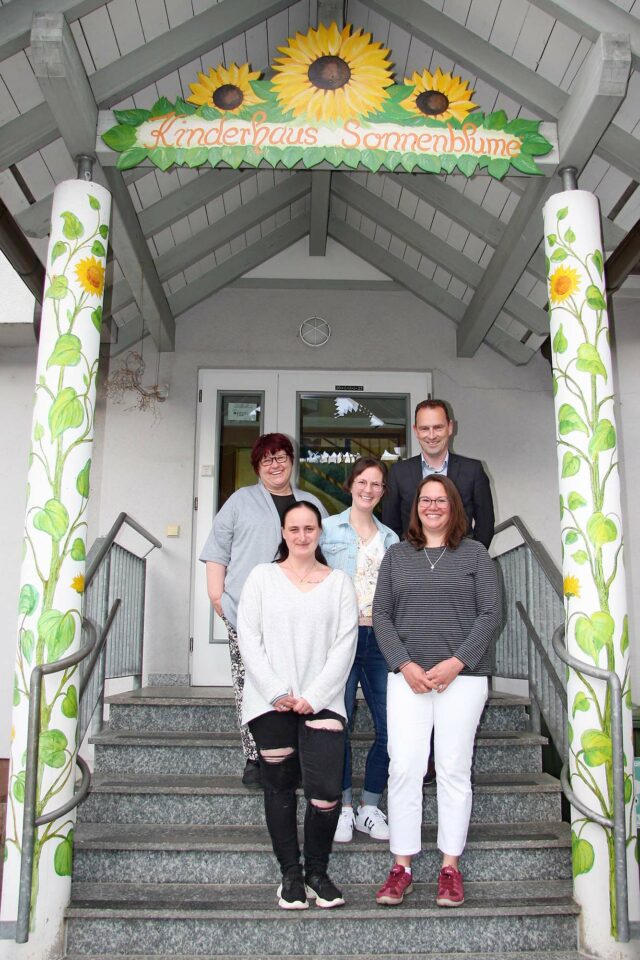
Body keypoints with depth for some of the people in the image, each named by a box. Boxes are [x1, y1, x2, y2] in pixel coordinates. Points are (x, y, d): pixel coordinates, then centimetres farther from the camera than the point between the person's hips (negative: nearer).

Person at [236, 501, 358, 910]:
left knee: (326, 791, -8)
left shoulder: (339, 582, 8)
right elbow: (249, 638, 1)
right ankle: (291, 874, 21)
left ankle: (317, 872, 12)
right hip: (271, 702, 1)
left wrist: (313, 697, -9)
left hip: (321, 702, 0)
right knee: (280, 787, 7)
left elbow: (345, 645, 1)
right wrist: (277, 692, -8)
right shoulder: (262, 576, 8)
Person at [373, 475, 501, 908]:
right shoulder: (397, 555, 11)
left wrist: (455, 663, -11)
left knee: (455, 770, 3)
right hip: (408, 676, 2)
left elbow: (490, 614, -1)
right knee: (404, 769, -1)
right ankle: (402, 865, 10)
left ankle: (451, 866, 15)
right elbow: (381, 615, 6)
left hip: (463, 675, -1)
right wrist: (405, 665, -7)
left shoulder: (475, 553, 6)